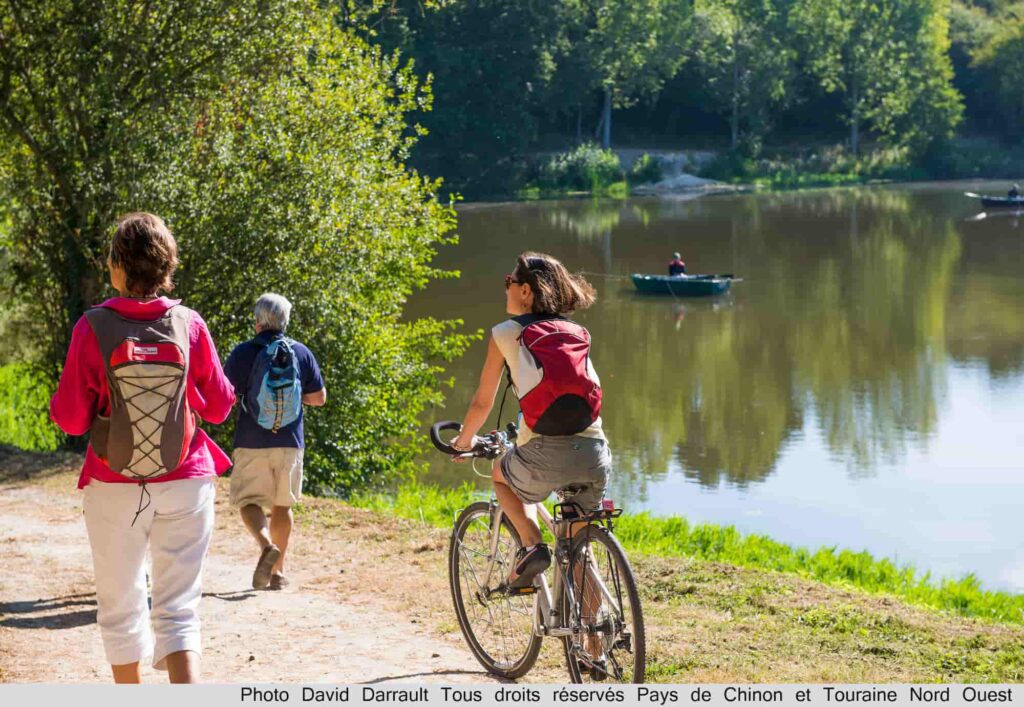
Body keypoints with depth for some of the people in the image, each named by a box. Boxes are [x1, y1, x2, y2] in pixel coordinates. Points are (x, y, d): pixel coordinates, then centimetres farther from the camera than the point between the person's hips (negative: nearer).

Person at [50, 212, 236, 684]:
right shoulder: (188, 325, -6)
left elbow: (70, 418, -6)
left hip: (114, 488, -1)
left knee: (121, 608, 16)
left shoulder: (94, 327, -10)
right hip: (185, 485, 1)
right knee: (177, 609, 1)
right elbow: (219, 406, 3)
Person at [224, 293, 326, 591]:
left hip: (252, 443, -3)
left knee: (248, 500, 4)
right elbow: (319, 397, 7)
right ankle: (277, 571, 15)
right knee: (282, 504, 12)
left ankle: (266, 545, -24)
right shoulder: (302, 353, 3)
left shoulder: (244, 352, -7)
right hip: (290, 442, 3)